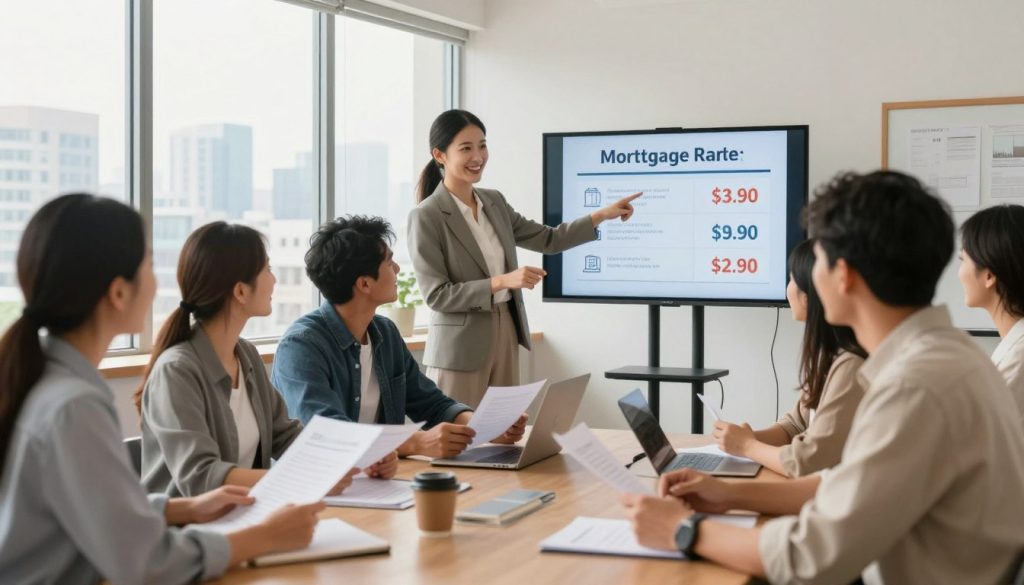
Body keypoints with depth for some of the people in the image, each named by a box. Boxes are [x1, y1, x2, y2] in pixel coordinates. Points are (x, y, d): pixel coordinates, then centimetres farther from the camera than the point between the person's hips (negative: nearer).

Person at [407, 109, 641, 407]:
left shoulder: (494, 201, 8)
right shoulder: (425, 217, -13)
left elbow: (548, 239, 16)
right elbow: (436, 294, -16)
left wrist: (602, 215, 8)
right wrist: (503, 281, -22)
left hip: (505, 337, 7)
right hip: (460, 347, -6)